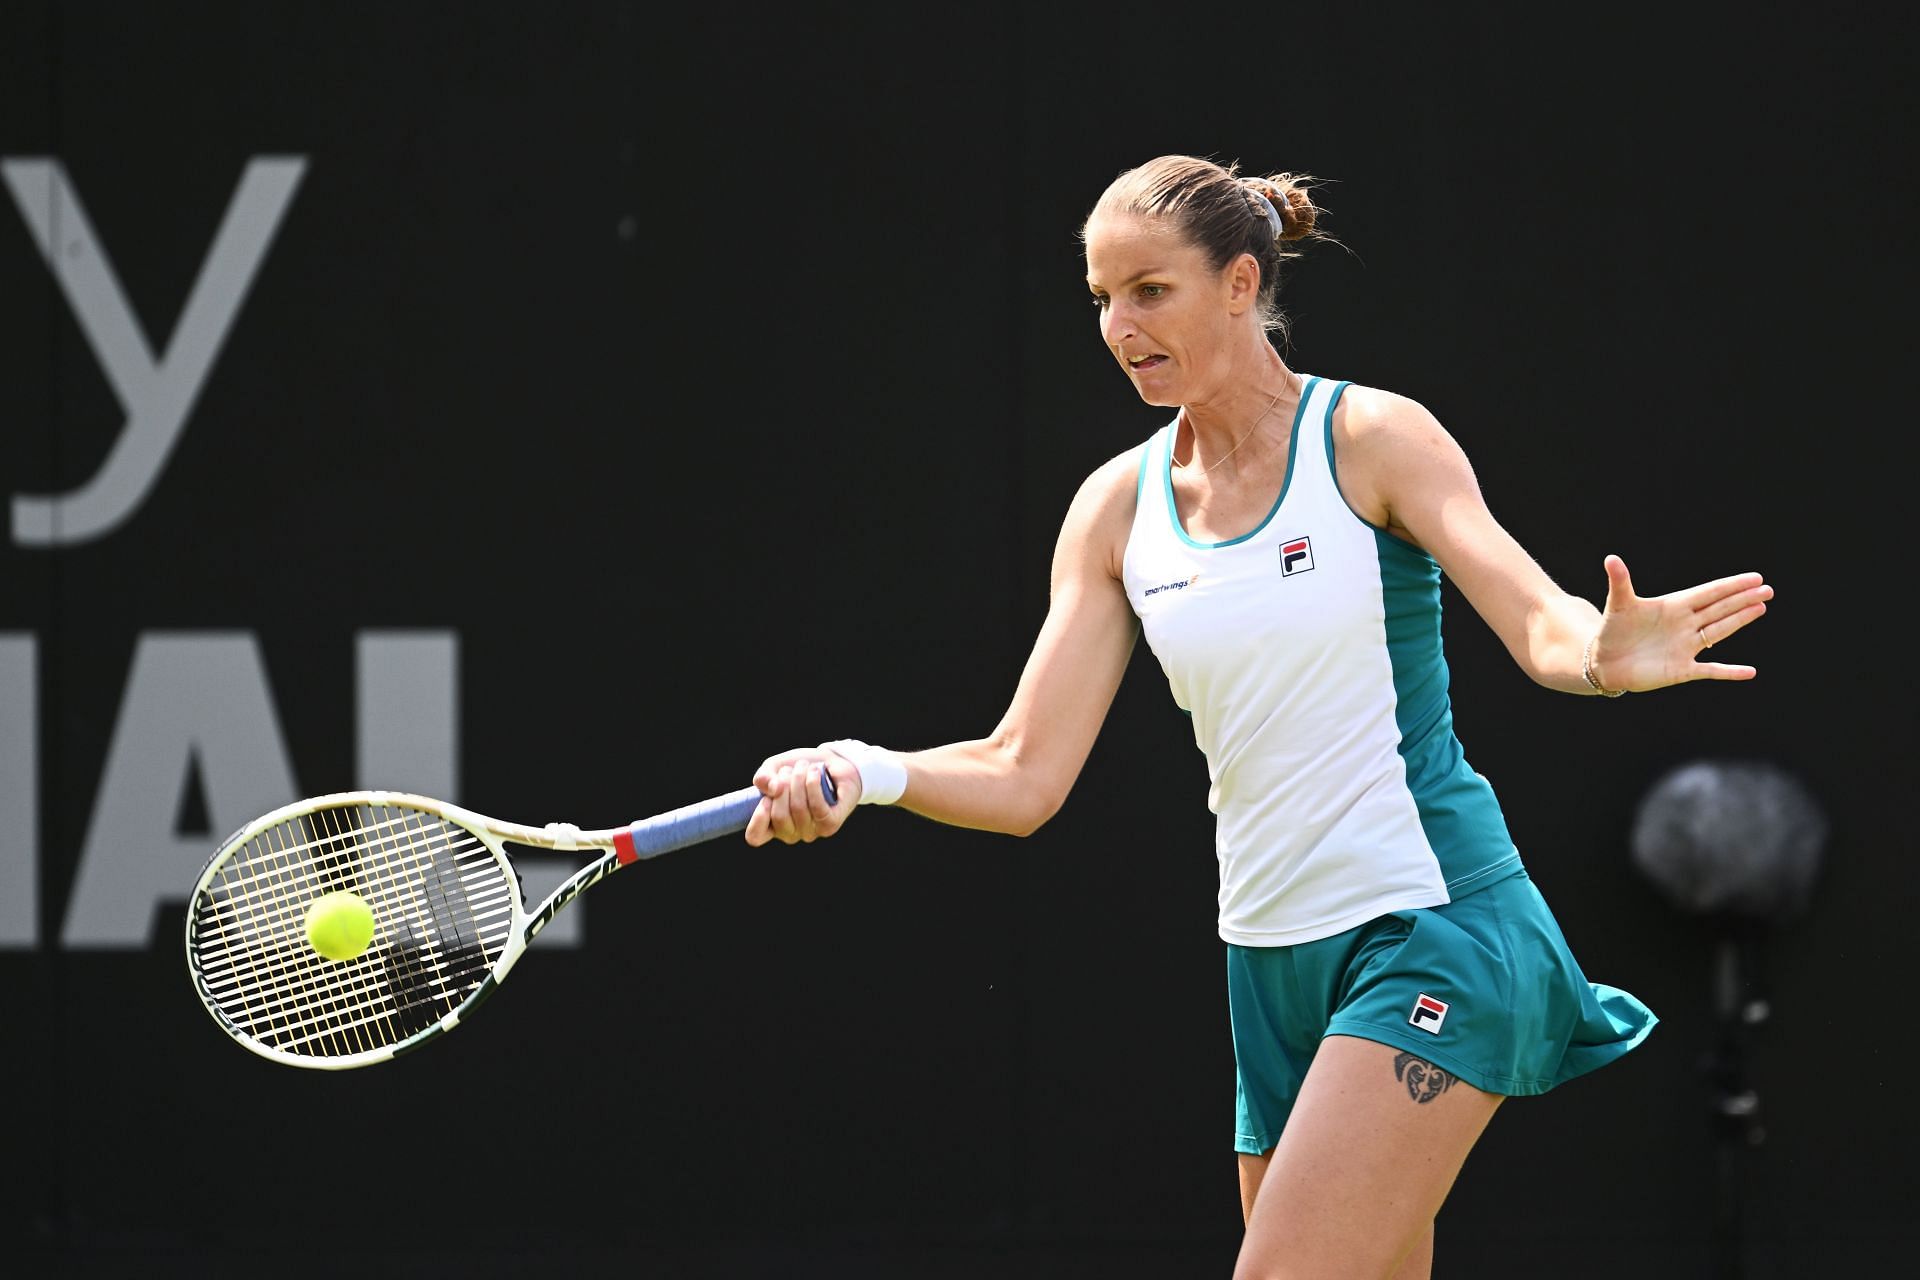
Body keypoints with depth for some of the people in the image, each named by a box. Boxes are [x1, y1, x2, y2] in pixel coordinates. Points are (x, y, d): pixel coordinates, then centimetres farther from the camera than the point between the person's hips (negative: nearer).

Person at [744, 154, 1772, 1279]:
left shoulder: (1371, 439, -6)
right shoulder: (1118, 508, 7)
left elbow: (1541, 624, -16)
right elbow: (1024, 774, 3)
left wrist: (1604, 655, -40)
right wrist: (862, 772, -16)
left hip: (1433, 932, -6)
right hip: (1274, 962, 6)